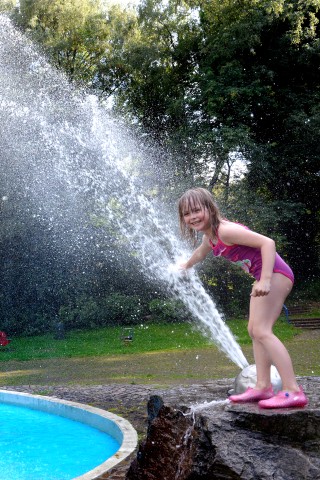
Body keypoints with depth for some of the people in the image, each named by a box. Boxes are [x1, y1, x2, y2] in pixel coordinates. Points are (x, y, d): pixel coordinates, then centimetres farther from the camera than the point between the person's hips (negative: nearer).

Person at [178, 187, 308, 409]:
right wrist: (186, 266, 57)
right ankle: (263, 386, 13)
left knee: (261, 330, -17)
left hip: (274, 273, -10)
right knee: (255, 330, 11)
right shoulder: (209, 238, 11)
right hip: (264, 277, 10)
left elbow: (267, 242, -25)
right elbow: (200, 253, 37)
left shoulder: (225, 230, -19)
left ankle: (293, 391, -21)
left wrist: (265, 280, -34)